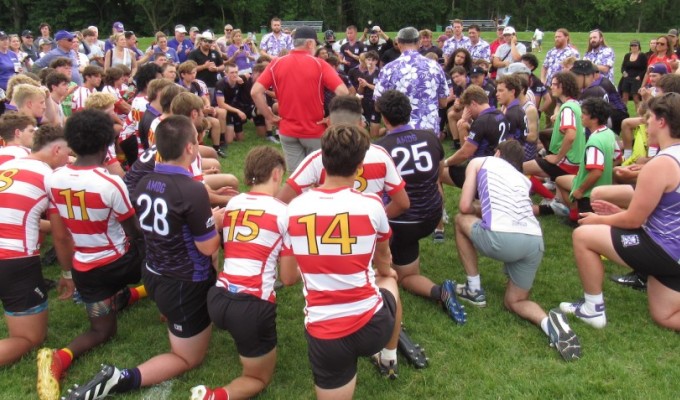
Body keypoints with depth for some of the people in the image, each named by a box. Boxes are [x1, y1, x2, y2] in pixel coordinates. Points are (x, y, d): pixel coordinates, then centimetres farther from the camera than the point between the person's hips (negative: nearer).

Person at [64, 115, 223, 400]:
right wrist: (216, 221, 0)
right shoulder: (193, 190, -27)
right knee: (188, 359, 10)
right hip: (185, 285, -8)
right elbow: (208, 247, -19)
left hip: (153, 275, 8)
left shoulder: (144, 183, -4)